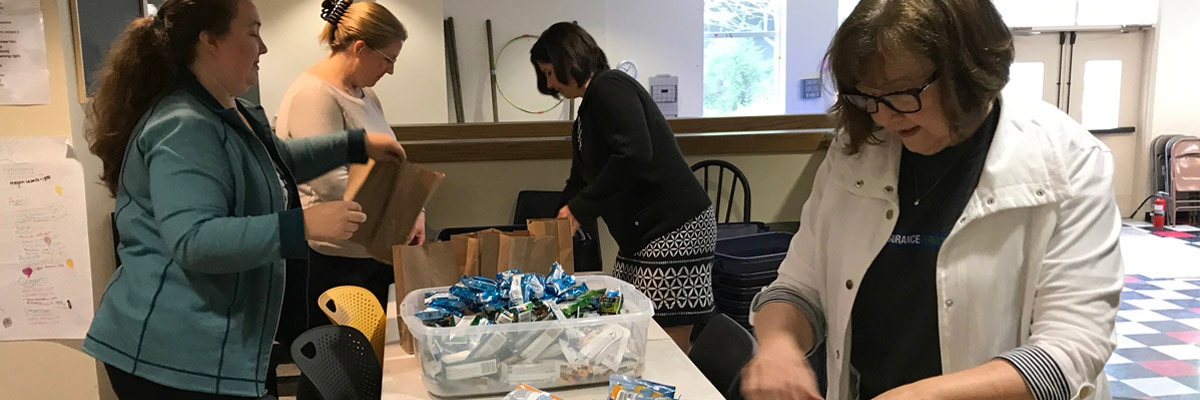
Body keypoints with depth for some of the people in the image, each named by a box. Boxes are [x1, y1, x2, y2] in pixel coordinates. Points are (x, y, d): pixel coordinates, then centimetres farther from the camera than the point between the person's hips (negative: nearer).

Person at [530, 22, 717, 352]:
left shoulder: (609, 87, -9)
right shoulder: (587, 111, 20)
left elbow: (634, 154, -23)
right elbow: (581, 181, 26)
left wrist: (580, 208, -15)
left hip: (675, 228, -10)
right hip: (640, 234, 10)